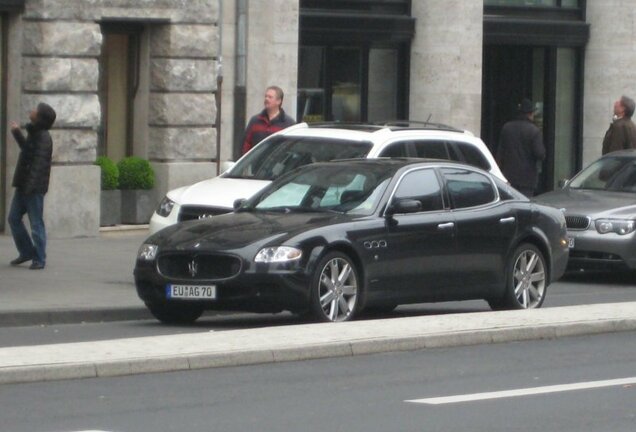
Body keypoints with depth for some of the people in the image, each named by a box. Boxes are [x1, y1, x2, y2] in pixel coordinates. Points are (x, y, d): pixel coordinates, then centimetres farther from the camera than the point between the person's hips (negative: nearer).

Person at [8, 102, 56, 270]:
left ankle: (39, 259, 3)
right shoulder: (34, 133, 13)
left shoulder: (43, 138, -15)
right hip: (23, 185, 10)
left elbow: (38, 163, -22)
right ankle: (27, 252, 23)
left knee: (36, 223, -3)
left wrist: (31, 186, -27)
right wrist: (17, 133, 29)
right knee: (13, 218, 13)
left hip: (34, 187, -10)